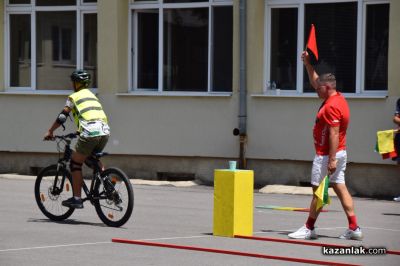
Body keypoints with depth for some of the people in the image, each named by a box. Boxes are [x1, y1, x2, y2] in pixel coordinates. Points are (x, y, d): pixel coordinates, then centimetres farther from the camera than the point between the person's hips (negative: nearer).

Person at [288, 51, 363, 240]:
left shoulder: (332, 106, -19)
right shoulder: (337, 98, 11)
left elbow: (334, 134, -24)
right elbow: (315, 82, 26)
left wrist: (332, 159, -26)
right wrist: (308, 64, 20)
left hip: (326, 155, -10)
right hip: (338, 153, 10)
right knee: (340, 188, 7)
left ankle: (309, 228, 6)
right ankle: (354, 228, 4)